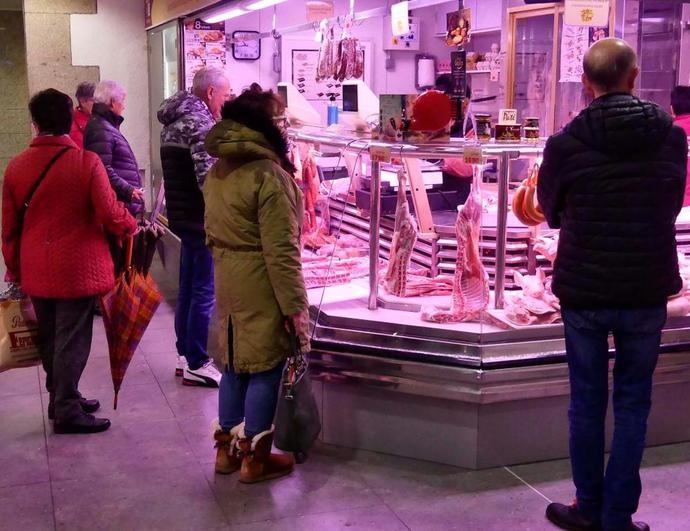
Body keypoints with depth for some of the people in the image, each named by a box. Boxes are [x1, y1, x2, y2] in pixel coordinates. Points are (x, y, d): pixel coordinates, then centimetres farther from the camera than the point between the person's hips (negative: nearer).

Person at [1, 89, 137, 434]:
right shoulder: (87, 162, -14)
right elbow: (110, 214, -14)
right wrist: (131, 226, 8)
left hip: (35, 272, 5)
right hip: (77, 269, -5)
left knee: (50, 339, 17)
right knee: (72, 340, 3)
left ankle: (59, 398, 31)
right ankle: (67, 412, 8)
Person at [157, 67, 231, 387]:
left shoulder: (175, 121, 15)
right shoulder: (200, 122, -17)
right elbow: (207, 176, -24)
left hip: (181, 215, 10)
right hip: (201, 219, -10)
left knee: (188, 287, 17)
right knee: (204, 292, -3)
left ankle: (185, 354, 26)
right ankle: (196, 365, 5)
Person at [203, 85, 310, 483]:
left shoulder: (217, 173, 8)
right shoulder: (268, 175, -19)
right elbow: (280, 250, -20)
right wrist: (294, 306, -17)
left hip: (227, 281, 8)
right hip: (260, 285, -8)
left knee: (236, 364, 17)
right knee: (265, 368, 4)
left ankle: (228, 448, 28)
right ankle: (256, 458, 15)